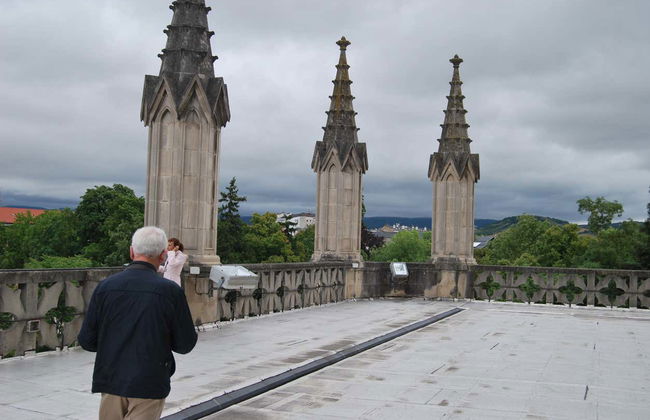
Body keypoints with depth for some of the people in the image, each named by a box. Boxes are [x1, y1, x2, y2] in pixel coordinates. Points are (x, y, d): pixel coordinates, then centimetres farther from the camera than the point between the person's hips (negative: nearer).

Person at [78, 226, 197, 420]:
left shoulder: (106, 286, -5)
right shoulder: (171, 291, -12)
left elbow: (87, 340, -1)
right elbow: (185, 344, -6)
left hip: (111, 381, 3)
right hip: (150, 384, -3)